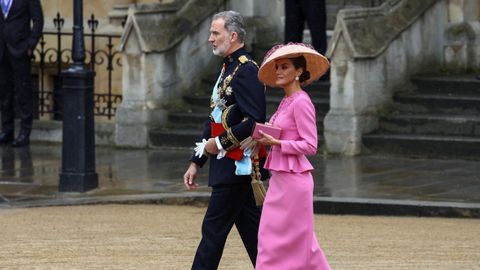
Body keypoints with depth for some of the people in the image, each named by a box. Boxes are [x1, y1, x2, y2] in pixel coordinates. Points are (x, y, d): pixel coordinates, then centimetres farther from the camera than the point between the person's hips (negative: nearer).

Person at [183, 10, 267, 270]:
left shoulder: (246, 71, -14)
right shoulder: (227, 69, 16)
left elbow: (255, 121, -23)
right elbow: (214, 120, 20)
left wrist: (220, 143, -16)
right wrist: (196, 162, 17)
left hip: (236, 166, -10)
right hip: (231, 167, 10)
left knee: (213, 229, -7)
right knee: (250, 229, 10)